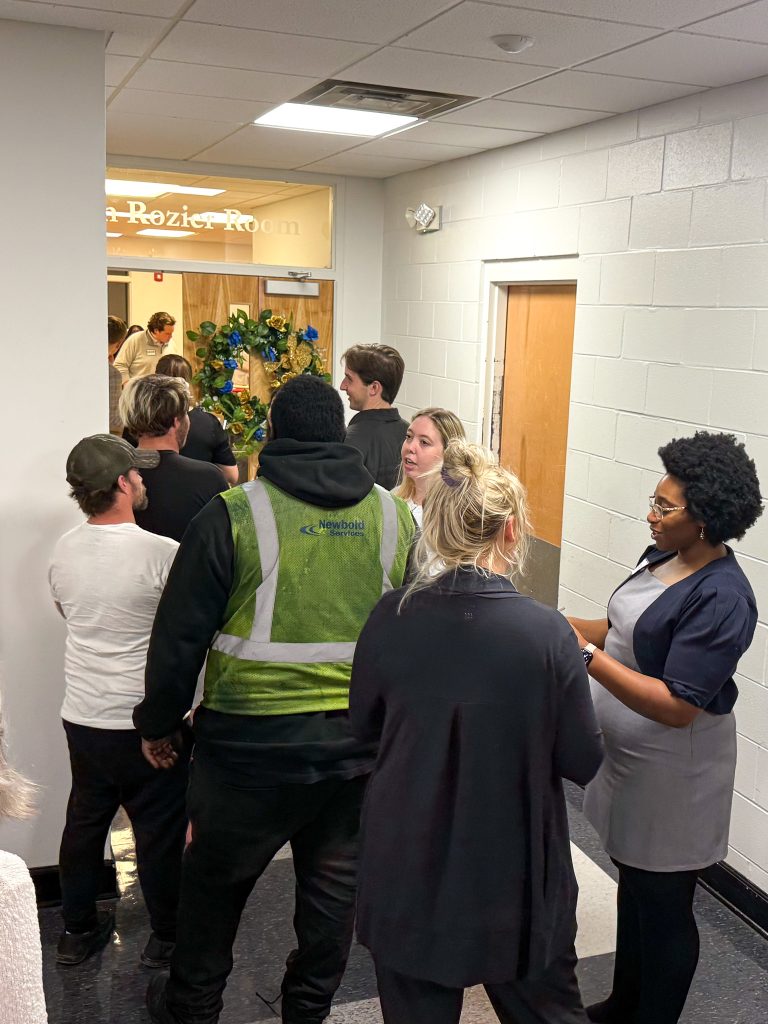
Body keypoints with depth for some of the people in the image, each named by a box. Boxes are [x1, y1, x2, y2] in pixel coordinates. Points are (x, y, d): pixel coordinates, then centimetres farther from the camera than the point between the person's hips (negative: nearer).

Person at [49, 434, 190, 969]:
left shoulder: (64, 550, -2)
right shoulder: (163, 553, -22)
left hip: (81, 717, 6)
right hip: (146, 721, -6)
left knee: (85, 820, 20)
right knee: (160, 830, 10)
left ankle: (78, 930, 34)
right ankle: (167, 936, 25)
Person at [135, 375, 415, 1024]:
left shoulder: (234, 515, -11)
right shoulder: (393, 515, 1)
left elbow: (180, 634, -7)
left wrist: (158, 722, 7)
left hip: (253, 739, -3)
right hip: (360, 739, 3)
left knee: (216, 879, 18)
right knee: (334, 883, 19)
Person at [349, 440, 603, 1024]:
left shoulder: (391, 618, -13)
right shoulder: (547, 633, -20)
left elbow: (362, 724, 2)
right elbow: (582, 761, -11)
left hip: (407, 869, 2)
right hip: (515, 869, -1)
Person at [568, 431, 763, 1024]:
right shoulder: (665, 557, 1)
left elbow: (676, 705, -29)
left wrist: (585, 655, -29)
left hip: (671, 778, -9)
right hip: (630, 758, 9)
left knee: (662, 907, 11)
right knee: (633, 886, 24)